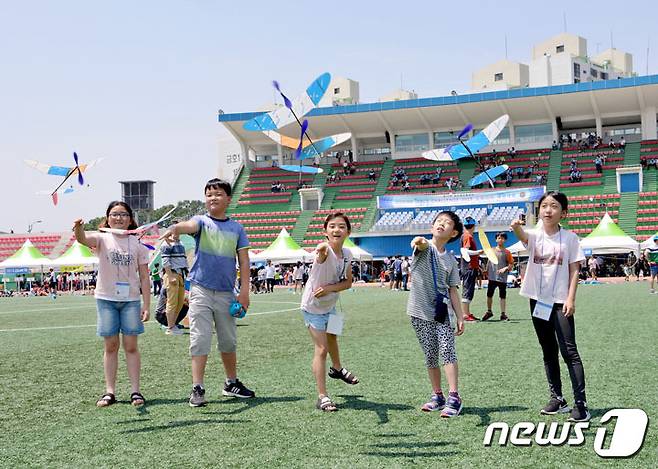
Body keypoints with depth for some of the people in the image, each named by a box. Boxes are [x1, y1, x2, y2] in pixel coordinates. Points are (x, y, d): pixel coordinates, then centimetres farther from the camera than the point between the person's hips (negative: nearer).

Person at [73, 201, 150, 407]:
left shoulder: (137, 244, 3)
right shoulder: (103, 239, -1)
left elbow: (144, 277, 3)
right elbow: (84, 239, -25)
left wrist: (147, 305, -2)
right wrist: (78, 229, -49)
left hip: (130, 300, 0)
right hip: (106, 299, 0)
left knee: (131, 346, 3)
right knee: (110, 346, 6)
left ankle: (135, 390, 8)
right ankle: (110, 391, 12)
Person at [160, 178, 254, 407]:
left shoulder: (236, 228, 8)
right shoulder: (201, 221, 0)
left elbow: (244, 260, 5)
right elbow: (188, 225, -25)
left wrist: (244, 291, -4)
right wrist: (175, 229, -49)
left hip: (226, 293, 3)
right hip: (201, 290, -3)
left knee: (229, 341, 15)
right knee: (200, 340, -5)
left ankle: (231, 383, 30)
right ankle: (197, 388, -1)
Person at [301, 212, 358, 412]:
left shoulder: (347, 254, -11)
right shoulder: (324, 251, -31)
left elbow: (348, 282, -5)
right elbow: (323, 251, -57)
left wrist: (330, 287, -24)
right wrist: (322, 249, -82)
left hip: (330, 305, 7)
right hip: (313, 306, -7)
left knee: (332, 338, 31)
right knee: (321, 349, -11)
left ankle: (337, 369, 58)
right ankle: (322, 397, -4)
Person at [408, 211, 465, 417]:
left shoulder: (451, 260, 8)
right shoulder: (424, 247, -3)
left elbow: (453, 290, 10)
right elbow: (422, 244, -30)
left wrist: (460, 317, 3)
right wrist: (419, 240, -56)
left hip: (441, 312, 1)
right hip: (420, 311, -1)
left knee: (447, 350, -14)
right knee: (430, 356, 7)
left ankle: (454, 397, -14)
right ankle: (437, 395, 21)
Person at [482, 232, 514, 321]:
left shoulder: (507, 252, -1)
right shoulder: (492, 250, 7)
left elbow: (511, 264, 0)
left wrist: (505, 268, -16)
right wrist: (486, 271, 10)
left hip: (502, 278, -2)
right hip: (492, 277, 2)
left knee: (503, 296, 3)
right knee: (489, 295, 7)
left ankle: (503, 314, 10)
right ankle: (489, 312, 24)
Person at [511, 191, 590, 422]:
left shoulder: (569, 238, -2)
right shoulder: (535, 235, 0)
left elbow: (574, 270, -2)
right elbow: (522, 236, -24)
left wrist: (571, 299, -11)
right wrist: (516, 227, -48)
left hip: (560, 302, -3)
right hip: (538, 301, 3)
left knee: (569, 351, -9)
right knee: (548, 351, 13)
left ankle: (580, 403, -7)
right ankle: (557, 398, 24)